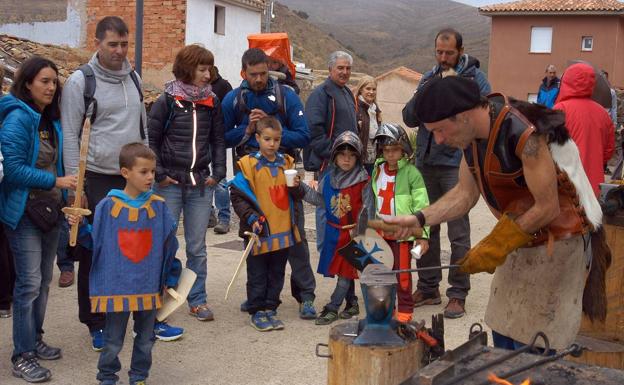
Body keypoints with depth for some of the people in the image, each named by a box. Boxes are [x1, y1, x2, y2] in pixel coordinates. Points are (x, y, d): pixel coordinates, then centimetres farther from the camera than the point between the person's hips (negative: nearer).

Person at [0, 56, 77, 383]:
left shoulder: (51, 120, 10)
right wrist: (56, 181, -21)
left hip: (49, 210, 8)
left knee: (43, 280, 15)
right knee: (29, 283, -6)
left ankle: (35, 340, 28)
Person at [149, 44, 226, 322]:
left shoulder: (212, 103, 7)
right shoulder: (167, 101, -4)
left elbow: (218, 140, 12)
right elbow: (151, 140, -2)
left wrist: (218, 173, 3)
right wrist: (159, 174, -7)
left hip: (201, 184, 3)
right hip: (170, 184, -3)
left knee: (197, 246, 9)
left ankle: (197, 299, 18)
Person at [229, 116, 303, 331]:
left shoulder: (287, 163, 7)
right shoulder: (248, 164, -8)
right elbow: (237, 196, -8)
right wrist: (251, 217, -16)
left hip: (283, 232, 5)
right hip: (259, 232, -4)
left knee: (277, 274, 14)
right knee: (257, 276, 7)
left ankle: (271, 308, 26)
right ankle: (257, 312, 17)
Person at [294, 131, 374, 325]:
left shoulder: (363, 180, -11)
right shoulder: (329, 178, 4)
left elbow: (367, 207, -8)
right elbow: (320, 199, 12)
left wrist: (361, 230, -13)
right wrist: (301, 188, 2)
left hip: (352, 233, -5)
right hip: (333, 232, 5)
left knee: (346, 271, -1)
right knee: (342, 270, 14)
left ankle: (332, 308, 5)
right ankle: (352, 303, 29)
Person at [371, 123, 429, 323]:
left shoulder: (411, 172, -9)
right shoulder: (377, 171, 8)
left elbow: (421, 205, -9)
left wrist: (422, 234, -10)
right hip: (381, 232, 5)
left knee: (403, 271, 1)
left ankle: (405, 309, 12)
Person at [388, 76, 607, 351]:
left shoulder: (524, 134, -29)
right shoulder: (471, 135, -2)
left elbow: (547, 208, -24)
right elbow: (465, 193, 4)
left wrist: (494, 248, -18)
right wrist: (419, 219, -10)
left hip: (556, 240, -8)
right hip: (520, 240, 8)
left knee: (529, 344, -3)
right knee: (503, 330, 13)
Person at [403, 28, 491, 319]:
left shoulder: (475, 79, -1)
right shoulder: (429, 78, 13)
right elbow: (409, 118, 9)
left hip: (456, 164, -5)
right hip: (426, 162, 5)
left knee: (458, 233, -2)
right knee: (426, 227, 11)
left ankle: (458, 295, 8)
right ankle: (428, 288, 22)